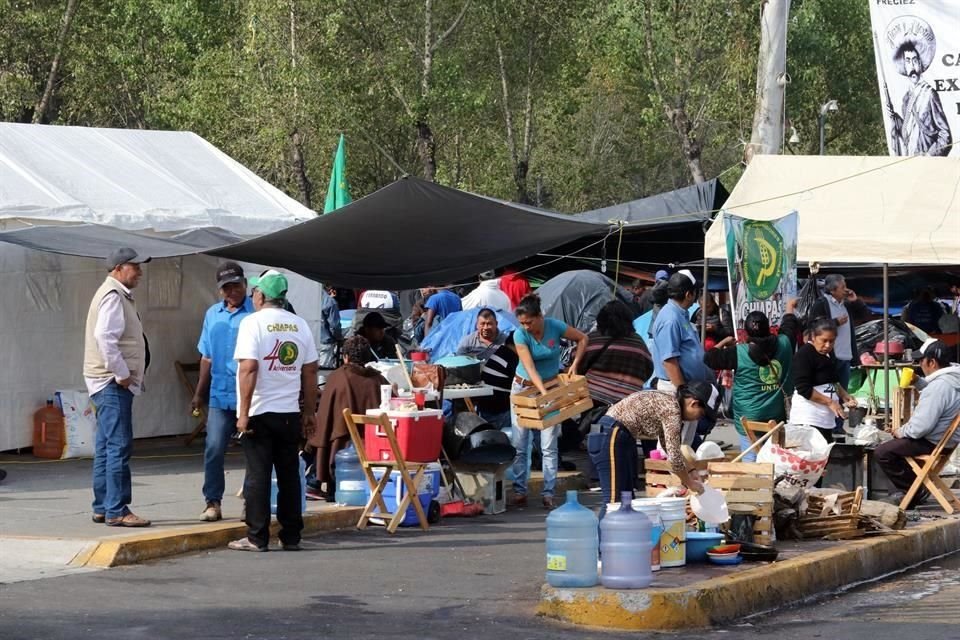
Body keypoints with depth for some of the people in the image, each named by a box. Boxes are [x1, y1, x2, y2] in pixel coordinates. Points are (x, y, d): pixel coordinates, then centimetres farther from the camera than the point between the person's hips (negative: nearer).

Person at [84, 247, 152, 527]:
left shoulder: (118, 295, 20)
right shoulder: (113, 296, -13)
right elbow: (105, 337, -25)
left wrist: (124, 374, 16)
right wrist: (122, 373, -21)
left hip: (111, 383, 11)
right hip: (113, 383, -11)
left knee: (106, 448, 12)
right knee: (119, 446, -12)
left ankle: (102, 508, 16)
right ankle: (117, 510, -13)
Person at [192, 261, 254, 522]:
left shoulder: (256, 313, -3)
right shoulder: (212, 315, 12)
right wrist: (199, 393, 18)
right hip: (220, 394, 4)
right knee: (213, 450, -2)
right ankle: (213, 502, 3)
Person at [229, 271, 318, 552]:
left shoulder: (253, 323, -9)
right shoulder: (300, 325, 7)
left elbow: (248, 368, -16)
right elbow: (310, 371, 9)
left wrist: (243, 413, -14)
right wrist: (310, 412, 16)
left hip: (259, 413, -5)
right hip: (290, 413, 5)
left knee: (258, 475, 0)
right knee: (289, 475, 9)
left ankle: (257, 537, 0)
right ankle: (291, 537, 12)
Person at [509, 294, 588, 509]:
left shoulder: (555, 326, -14)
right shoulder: (520, 335, -17)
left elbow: (582, 339, 2)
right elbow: (530, 368, -23)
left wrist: (575, 364, -9)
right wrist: (544, 393, -33)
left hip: (551, 385, 0)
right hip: (524, 387, 0)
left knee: (549, 445, -5)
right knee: (519, 444, -1)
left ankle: (548, 492, -2)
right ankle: (519, 490, 6)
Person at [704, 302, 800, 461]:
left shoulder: (739, 353, -10)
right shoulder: (783, 345, -2)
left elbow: (709, 358, -2)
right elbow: (790, 326, 19)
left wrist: (723, 343, 15)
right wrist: (790, 307, 38)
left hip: (749, 417, -3)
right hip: (777, 416, 3)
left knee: (750, 461, 1)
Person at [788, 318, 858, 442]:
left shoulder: (828, 354, 14)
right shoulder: (804, 355, -12)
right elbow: (804, 389, -18)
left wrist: (845, 396, 9)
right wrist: (830, 402, -19)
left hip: (826, 418, 9)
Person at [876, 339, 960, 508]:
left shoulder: (938, 387, -30)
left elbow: (922, 425, -30)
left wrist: (902, 432, -12)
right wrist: (918, 382, 8)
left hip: (933, 443, -10)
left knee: (882, 453, -8)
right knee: (896, 443, 29)